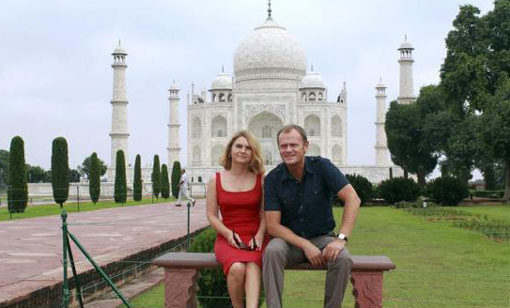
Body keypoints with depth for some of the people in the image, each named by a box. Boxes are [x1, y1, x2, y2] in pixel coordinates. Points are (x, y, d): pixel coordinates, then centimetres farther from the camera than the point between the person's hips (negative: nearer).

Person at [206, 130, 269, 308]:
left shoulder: (260, 179, 8)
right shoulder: (216, 180, 8)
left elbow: (265, 213, 5)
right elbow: (211, 215, 6)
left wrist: (259, 236, -13)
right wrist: (228, 234, -10)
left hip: (255, 238, 0)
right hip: (227, 239, 0)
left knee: (252, 266, -35)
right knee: (237, 268, -33)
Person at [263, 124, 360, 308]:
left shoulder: (322, 167, -8)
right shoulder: (273, 179, -6)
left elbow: (352, 199, -13)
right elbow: (273, 226, -9)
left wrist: (341, 238, -24)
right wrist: (305, 245, -21)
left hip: (322, 237, 0)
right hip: (289, 239, 0)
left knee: (342, 258, -30)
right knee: (272, 252, -32)